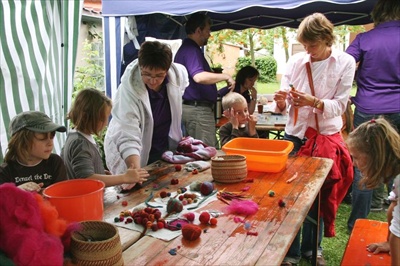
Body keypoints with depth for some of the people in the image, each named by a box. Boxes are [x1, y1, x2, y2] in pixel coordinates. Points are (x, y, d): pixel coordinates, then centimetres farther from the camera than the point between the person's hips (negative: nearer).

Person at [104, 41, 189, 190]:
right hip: (137, 156, -4)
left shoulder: (179, 73, -17)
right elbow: (128, 137, -39)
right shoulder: (129, 90, -32)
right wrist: (135, 170, -55)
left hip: (165, 148, 5)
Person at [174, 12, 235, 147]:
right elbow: (199, 77, -30)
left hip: (189, 106, 11)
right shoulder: (191, 50, -14)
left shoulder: (187, 48, 19)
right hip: (198, 109, -11)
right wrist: (225, 76, -18)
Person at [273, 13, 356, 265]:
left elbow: (340, 105, -10)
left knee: (319, 195, 12)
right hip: (295, 135, 1)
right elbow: (284, 107, 0)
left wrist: (313, 102, -27)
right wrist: (281, 102, -23)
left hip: (327, 136, -1)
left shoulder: (345, 63, -4)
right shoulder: (295, 61, 0)